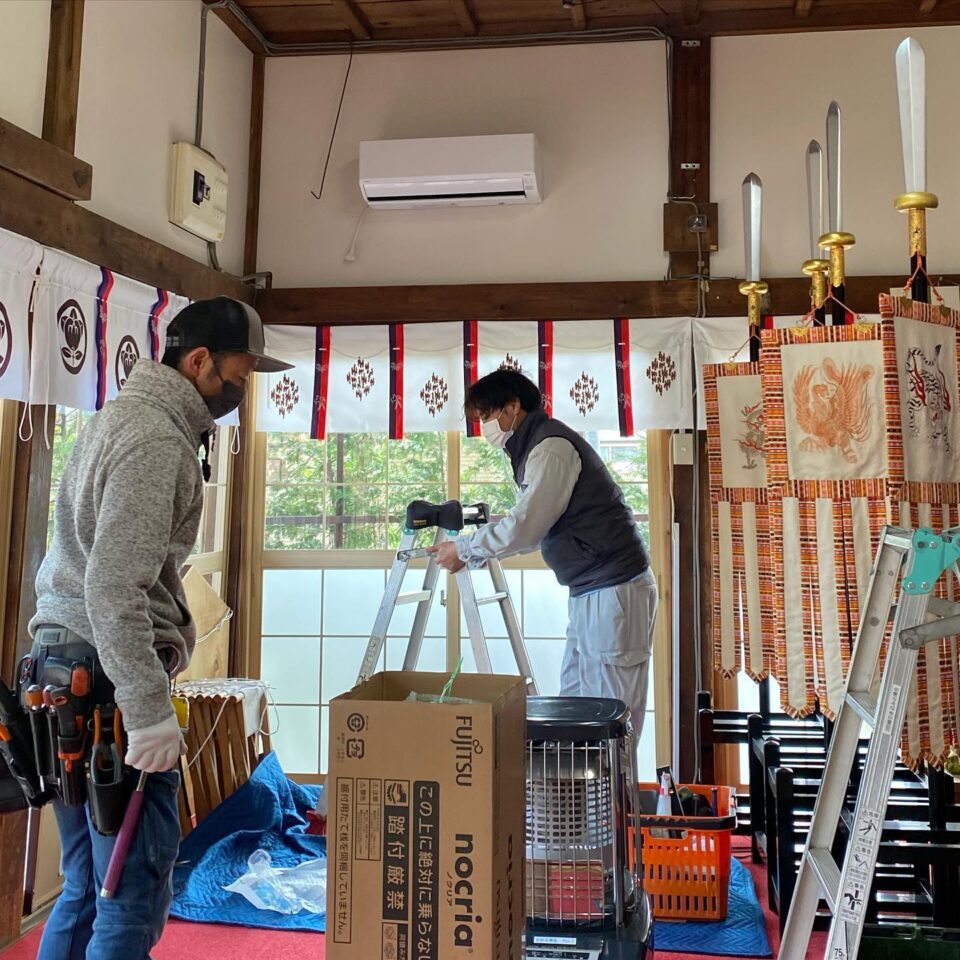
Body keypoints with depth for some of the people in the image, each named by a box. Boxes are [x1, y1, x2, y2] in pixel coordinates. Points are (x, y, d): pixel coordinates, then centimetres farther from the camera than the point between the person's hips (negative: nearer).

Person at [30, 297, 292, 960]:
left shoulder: (123, 417, 18)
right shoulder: (156, 439, -15)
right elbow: (114, 587, -23)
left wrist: (176, 626, 15)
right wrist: (151, 712, -23)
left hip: (63, 661, 10)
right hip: (106, 678, -10)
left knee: (88, 886, 17)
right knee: (137, 895, -3)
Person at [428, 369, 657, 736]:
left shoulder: (551, 448, -15)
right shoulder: (534, 447, 16)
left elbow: (524, 527, -20)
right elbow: (534, 527, 17)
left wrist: (464, 548, -7)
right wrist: (472, 546, 9)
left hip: (613, 591, -10)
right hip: (588, 591, 10)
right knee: (573, 701, 11)